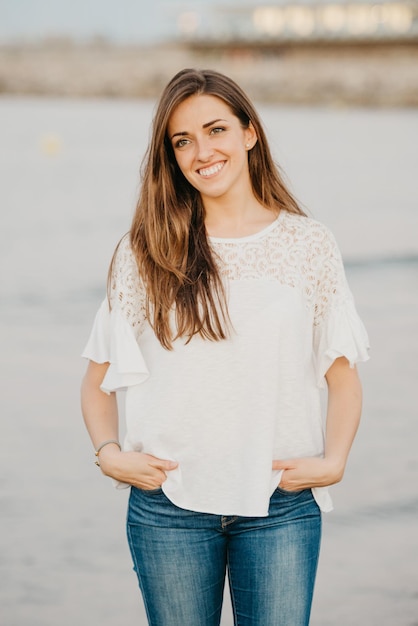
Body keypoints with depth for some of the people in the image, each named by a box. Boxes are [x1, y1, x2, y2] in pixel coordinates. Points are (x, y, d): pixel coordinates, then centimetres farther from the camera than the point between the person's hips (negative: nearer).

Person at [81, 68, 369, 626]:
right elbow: (99, 377, 9)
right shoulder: (146, 251, 4)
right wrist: (109, 452, -7)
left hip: (282, 506, 0)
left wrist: (332, 461, -7)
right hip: (169, 504, 0)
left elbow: (342, 378, 8)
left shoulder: (309, 245, 4)